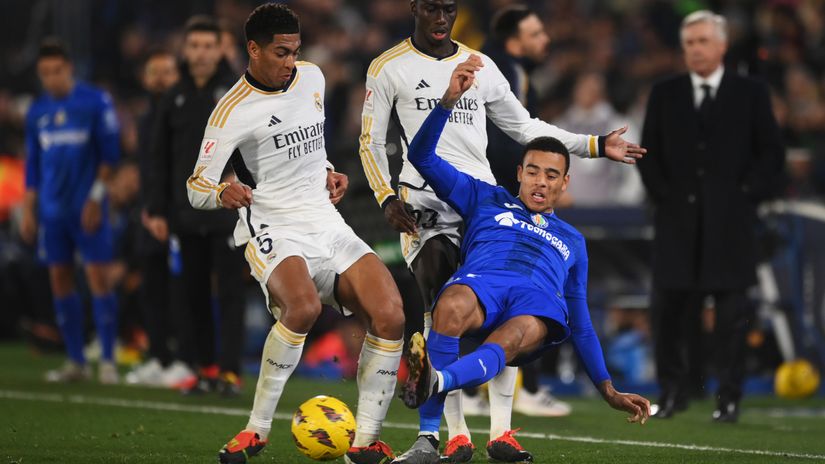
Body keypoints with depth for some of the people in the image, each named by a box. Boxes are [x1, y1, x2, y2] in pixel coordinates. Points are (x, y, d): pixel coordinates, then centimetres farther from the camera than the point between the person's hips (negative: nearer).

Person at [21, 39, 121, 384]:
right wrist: (28, 211, 11)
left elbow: (109, 154, -5)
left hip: (87, 209, -5)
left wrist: (96, 197, -11)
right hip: (52, 210, 5)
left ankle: (108, 360, -5)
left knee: (98, 277, -8)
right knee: (60, 280, 5)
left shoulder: (95, 102, -4)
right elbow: (33, 165, 16)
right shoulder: (37, 112, 10)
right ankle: (76, 362, 12)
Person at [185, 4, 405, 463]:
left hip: (327, 224, 6)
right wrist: (223, 194, -32)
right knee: (303, 307, -36)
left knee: (390, 316, -15)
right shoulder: (234, 110, -9)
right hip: (272, 228, -6)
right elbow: (197, 186, -10)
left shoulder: (312, 77, 11)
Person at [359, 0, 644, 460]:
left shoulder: (481, 67, 15)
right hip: (426, 199, -3)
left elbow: (525, 127, 21)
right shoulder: (390, 68, 6)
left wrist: (596, 145, 15)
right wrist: (388, 198, -7)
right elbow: (372, 142, 8)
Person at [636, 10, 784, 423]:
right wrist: (663, 195, 0)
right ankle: (672, 391, 10)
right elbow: (649, 153, 11)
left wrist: (747, 195, -5)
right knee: (669, 308, 0)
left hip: (729, 221, -2)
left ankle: (729, 398, 4)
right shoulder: (664, 95, 10)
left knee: (732, 312, -1)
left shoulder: (750, 94, 5)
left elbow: (770, 153, 5)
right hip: (677, 219, 2)